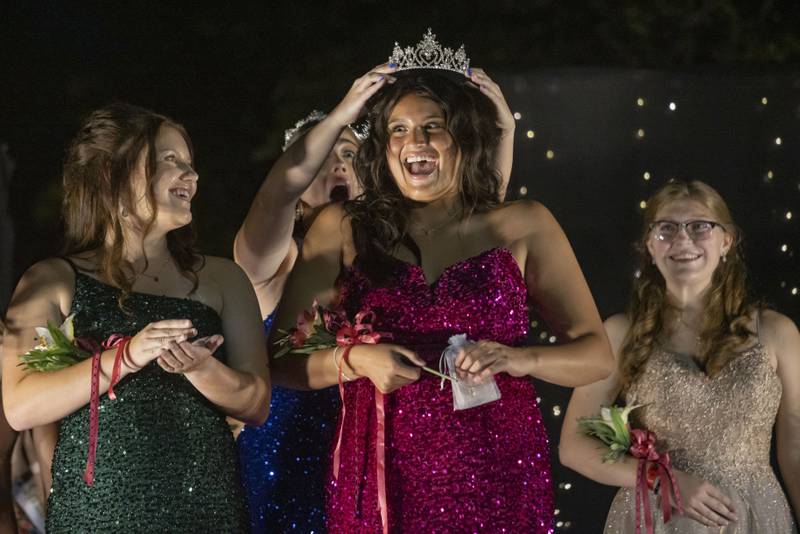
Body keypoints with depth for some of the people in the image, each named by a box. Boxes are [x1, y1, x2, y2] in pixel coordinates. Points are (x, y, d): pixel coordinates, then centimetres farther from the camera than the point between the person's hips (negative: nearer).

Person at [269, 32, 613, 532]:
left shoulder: (523, 225, 5)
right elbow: (283, 359, 3)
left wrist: (522, 359, -14)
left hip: (497, 480, 0)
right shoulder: (343, 228, 5)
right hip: (383, 481, 0)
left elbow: (597, 355, 5)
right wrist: (355, 359, -16)